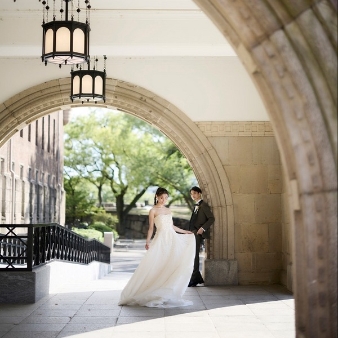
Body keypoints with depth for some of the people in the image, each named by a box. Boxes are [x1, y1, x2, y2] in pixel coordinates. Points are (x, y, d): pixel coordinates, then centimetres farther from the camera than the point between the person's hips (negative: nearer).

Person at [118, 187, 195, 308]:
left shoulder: (168, 210, 15)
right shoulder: (153, 211, -2)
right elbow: (151, 228, -5)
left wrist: (184, 232, 27)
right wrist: (148, 241, -16)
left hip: (172, 239, 6)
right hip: (161, 239, -6)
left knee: (172, 265, 2)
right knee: (159, 265, -7)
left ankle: (168, 293, 6)